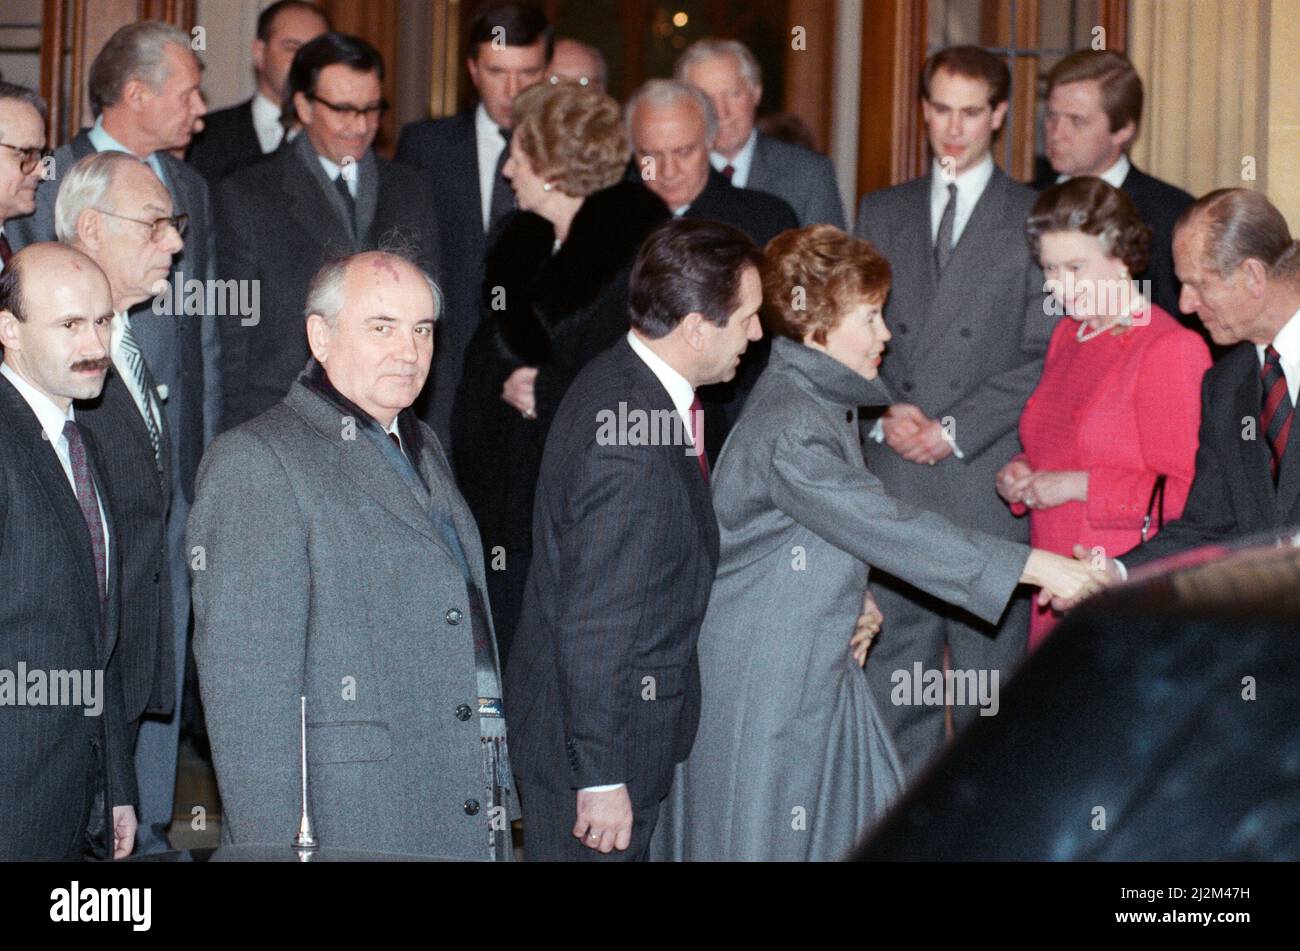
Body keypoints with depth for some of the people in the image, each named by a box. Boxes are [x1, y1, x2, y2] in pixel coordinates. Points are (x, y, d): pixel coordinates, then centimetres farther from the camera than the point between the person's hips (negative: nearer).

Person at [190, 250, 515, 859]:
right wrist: (275, 847, -19)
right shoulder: (254, 462, -8)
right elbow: (243, 681, -14)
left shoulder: (422, 449, 19)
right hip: (348, 831, -7)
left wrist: (501, 802, 17)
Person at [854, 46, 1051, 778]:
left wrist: (954, 429, -11)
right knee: (893, 669, 5)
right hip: (893, 475, 3)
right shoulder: (882, 214, 15)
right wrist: (883, 413, -5)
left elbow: (1044, 356, -3)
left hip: (987, 479, -3)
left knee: (990, 671, 0)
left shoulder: (1036, 218, 2)